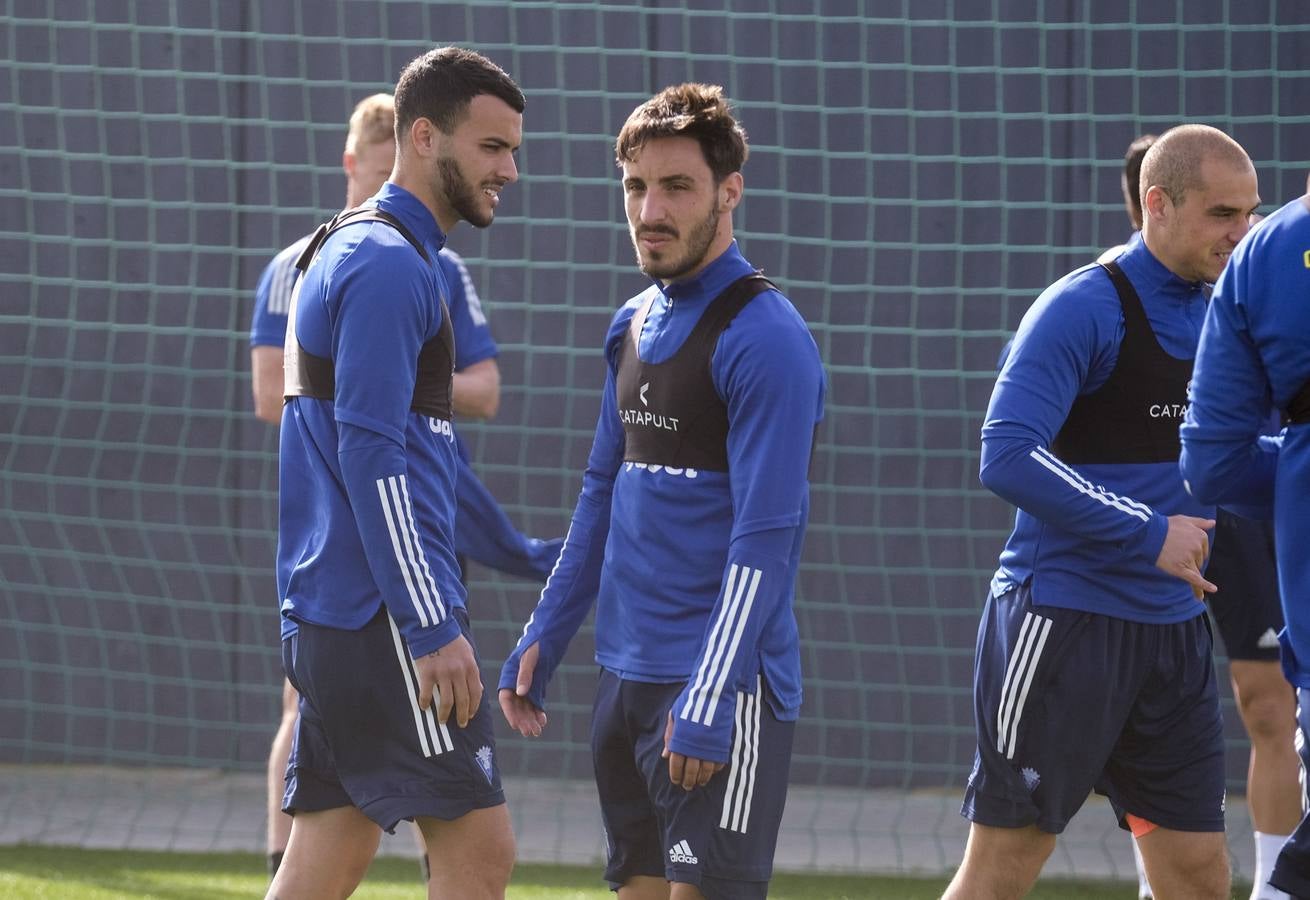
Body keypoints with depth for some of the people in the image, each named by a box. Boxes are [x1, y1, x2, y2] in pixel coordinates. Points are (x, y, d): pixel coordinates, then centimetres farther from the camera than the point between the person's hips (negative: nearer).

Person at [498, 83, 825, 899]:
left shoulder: (764, 336, -12)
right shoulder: (635, 325, 13)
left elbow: (766, 535, -17)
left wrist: (709, 699, -21)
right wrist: (542, 642, 19)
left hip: (720, 682, -8)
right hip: (627, 674, 8)